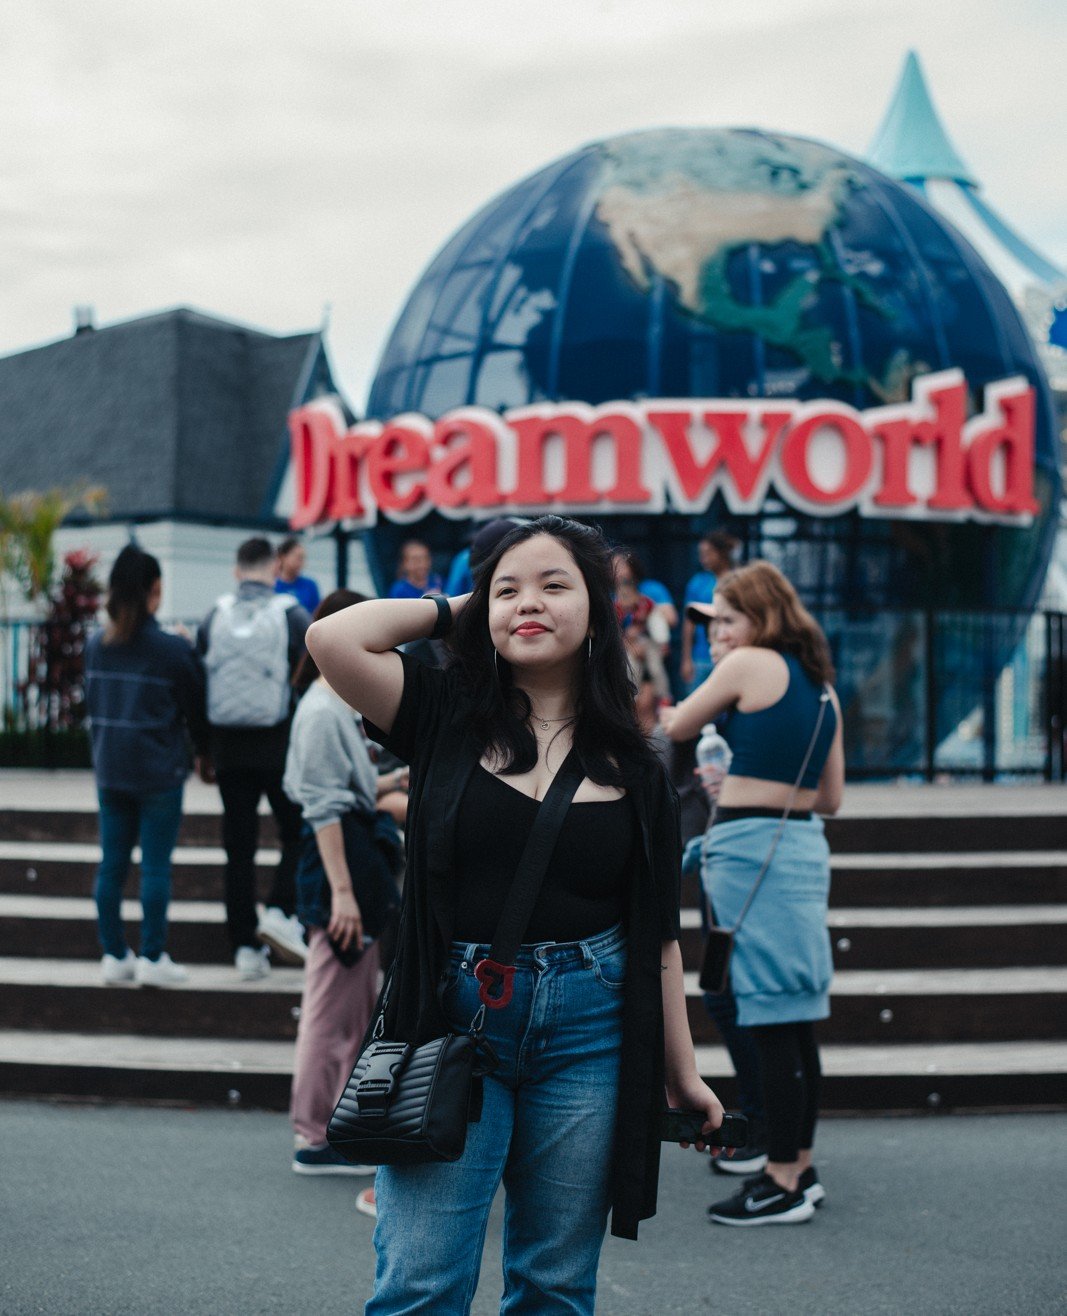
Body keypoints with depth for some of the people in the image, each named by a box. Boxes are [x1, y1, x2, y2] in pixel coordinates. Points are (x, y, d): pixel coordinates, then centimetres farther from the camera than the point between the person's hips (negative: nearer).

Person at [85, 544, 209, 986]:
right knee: (156, 867, 1)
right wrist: (205, 751, 13)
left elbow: (92, 703, 13)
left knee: (111, 864, 10)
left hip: (109, 771, 5)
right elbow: (195, 709, -3)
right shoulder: (173, 650, -13)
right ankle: (152, 959, 5)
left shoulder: (96, 646, 1)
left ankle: (114, 955, 17)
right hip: (159, 772, -5)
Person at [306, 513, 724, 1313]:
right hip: (455, 1021, -1)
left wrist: (682, 1073, 6)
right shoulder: (448, 719, 2)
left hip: (588, 1035, 2)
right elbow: (333, 639, -13)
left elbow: (658, 936, 6)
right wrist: (449, 610, 1)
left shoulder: (634, 768, 4)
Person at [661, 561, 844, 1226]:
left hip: (751, 847, -8)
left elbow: (675, 727, 2)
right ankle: (801, 1168, 21)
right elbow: (831, 796, 16)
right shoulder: (823, 688, 14)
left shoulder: (750, 664, -7)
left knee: (772, 1022, -5)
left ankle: (783, 1183, 0)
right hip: (805, 847, 8)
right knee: (797, 1020, 13)